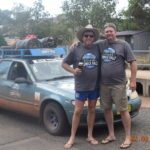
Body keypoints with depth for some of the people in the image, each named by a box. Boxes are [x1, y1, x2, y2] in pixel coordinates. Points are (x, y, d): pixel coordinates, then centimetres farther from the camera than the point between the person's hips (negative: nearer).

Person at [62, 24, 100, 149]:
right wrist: (73, 71, -13)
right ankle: (72, 138, 12)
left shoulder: (97, 49, 3)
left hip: (95, 86, 3)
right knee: (78, 111, 1)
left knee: (92, 110, 11)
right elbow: (64, 63, 3)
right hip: (81, 86, -2)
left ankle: (90, 136, 23)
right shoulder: (76, 50, -3)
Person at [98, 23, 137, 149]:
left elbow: (133, 62, -3)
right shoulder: (100, 45, 8)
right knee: (107, 109, 10)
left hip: (118, 84, -4)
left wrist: (133, 80, -8)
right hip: (104, 84, 4)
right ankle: (111, 135, 25)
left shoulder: (123, 44, -1)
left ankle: (128, 138, 10)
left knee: (123, 110, -1)